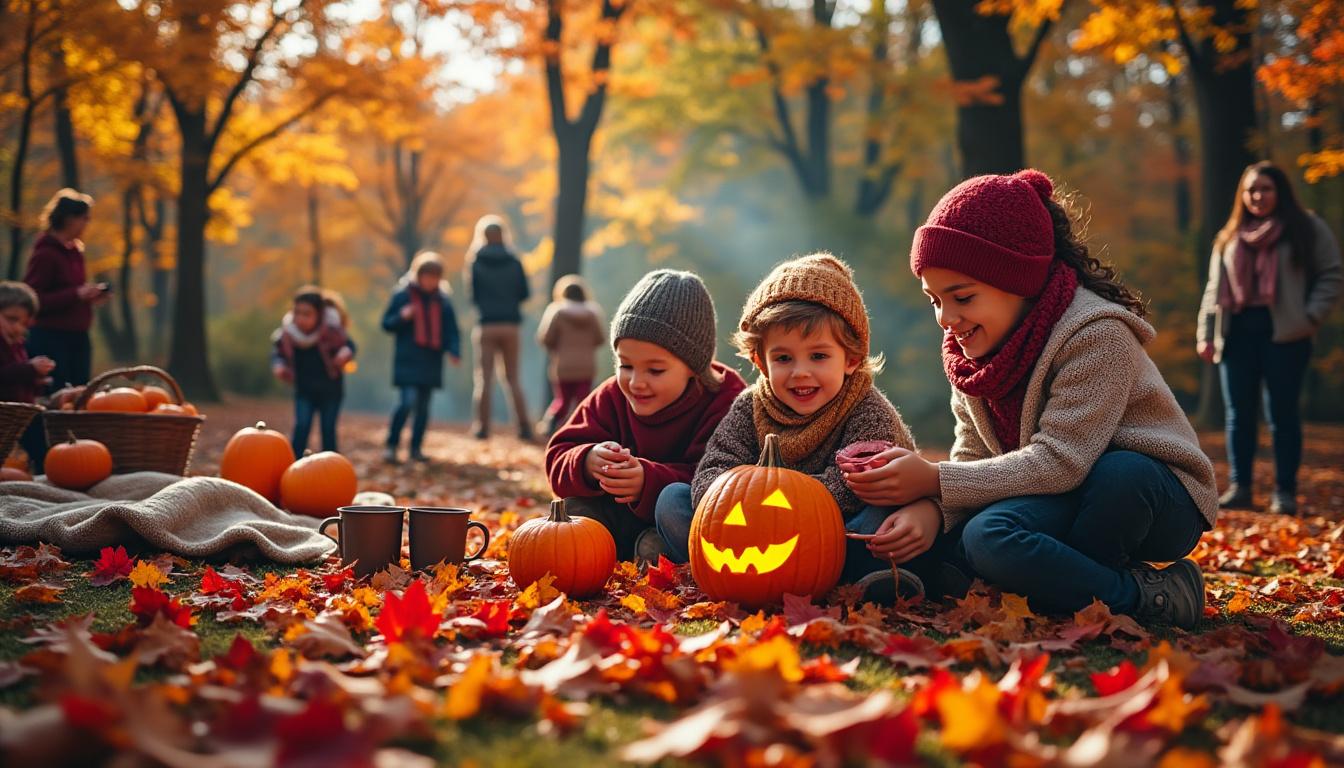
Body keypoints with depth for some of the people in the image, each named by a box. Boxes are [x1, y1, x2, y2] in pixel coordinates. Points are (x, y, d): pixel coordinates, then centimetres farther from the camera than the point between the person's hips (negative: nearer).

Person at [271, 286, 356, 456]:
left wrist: (345, 353, -30)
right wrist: (278, 366, -16)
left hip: (330, 390, -2)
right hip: (304, 391, 2)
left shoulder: (331, 329, -20)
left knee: (328, 430, 4)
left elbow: (349, 345, -8)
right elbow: (278, 351, 4)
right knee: (301, 427, -11)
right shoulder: (287, 332, -13)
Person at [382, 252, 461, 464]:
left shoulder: (443, 300, 7)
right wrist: (402, 317, -18)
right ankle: (391, 445, -4)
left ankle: (416, 448, 17)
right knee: (407, 402, -15)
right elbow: (387, 324, 2)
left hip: (432, 361, 4)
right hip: (408, 360, -4)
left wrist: (454, 351, -8)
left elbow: (451, 329, 9)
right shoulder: (403, 295, -1)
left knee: (423, 406, 8)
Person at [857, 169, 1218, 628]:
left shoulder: (1096, 335, -23)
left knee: (1121, 473, -40)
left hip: (1154, 497, -5)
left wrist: (934, 480, -31)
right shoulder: (975, 347, 0)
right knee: (983, 535, -28)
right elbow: (972, 457, -2)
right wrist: (931, 510, -25)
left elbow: (1060, 462, -30)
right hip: (1069, 503, 5)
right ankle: (1147, 596, -14)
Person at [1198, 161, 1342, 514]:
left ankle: (1285, 491, 3)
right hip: (1237, 332, 4)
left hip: (1284, 333, -4)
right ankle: (1239, 486, 11)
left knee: (1282, 414, -3)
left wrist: (1310, 317, -9)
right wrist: (1205, 334, 6)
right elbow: (1214, 288, 16)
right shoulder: (1229, 237, 17)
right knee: (1239, 414, 4)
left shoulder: (1307, 228, 5)